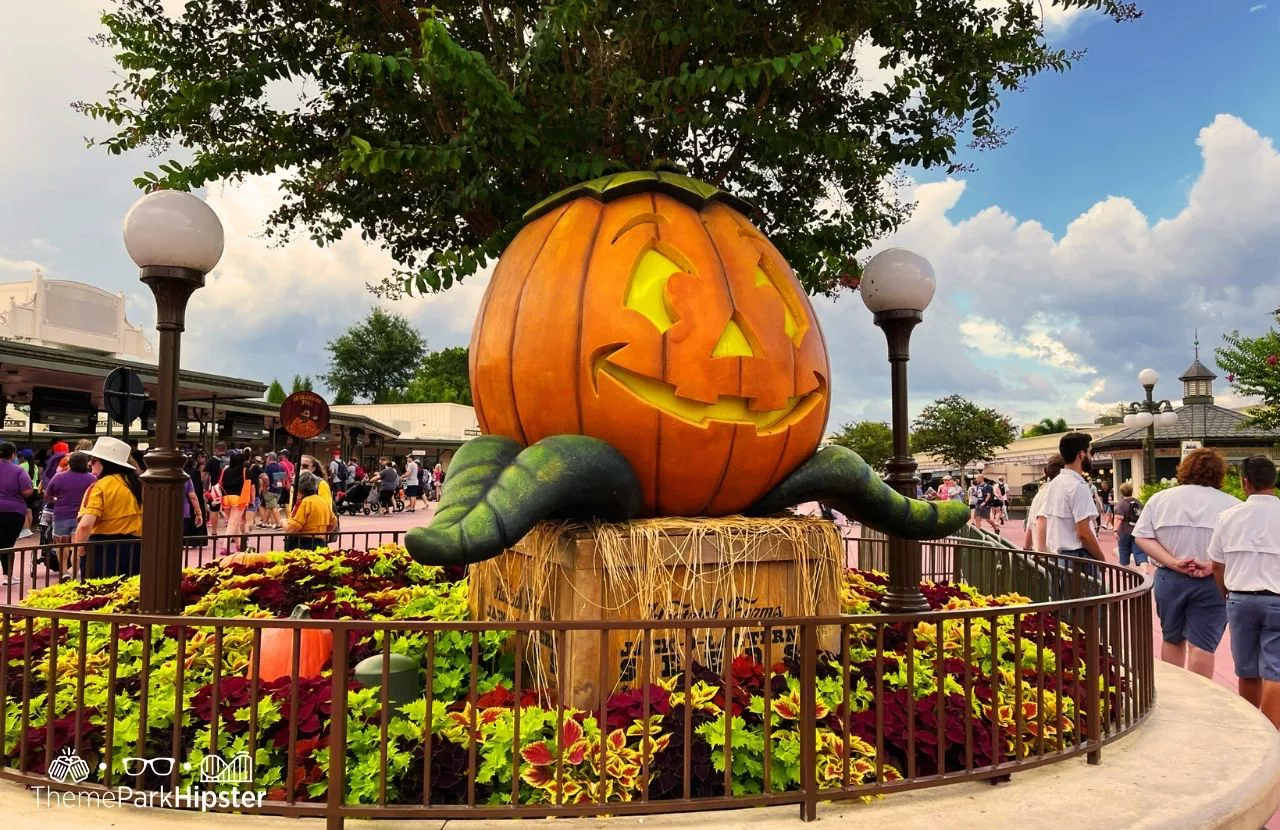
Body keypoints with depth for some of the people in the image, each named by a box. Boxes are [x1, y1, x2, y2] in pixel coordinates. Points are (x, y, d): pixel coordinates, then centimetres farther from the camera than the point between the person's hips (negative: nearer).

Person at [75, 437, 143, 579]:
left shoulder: (101, 486, -10)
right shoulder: (136, 483, 7)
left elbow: (85, 525, -20)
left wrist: (80, 551, -6)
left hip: (104, 549, -5)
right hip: (133, 549, 5)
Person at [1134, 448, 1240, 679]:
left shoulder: (1160, 499, 3)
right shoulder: (1232, 506, -2)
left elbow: (1142, 538, -3)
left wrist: (1174, 563, -9)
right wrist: (1212, 565, -16)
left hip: (1169, 579, 3)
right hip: (1212, 583, -2)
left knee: (1172, 639, 18)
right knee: (1202, 645, 1)